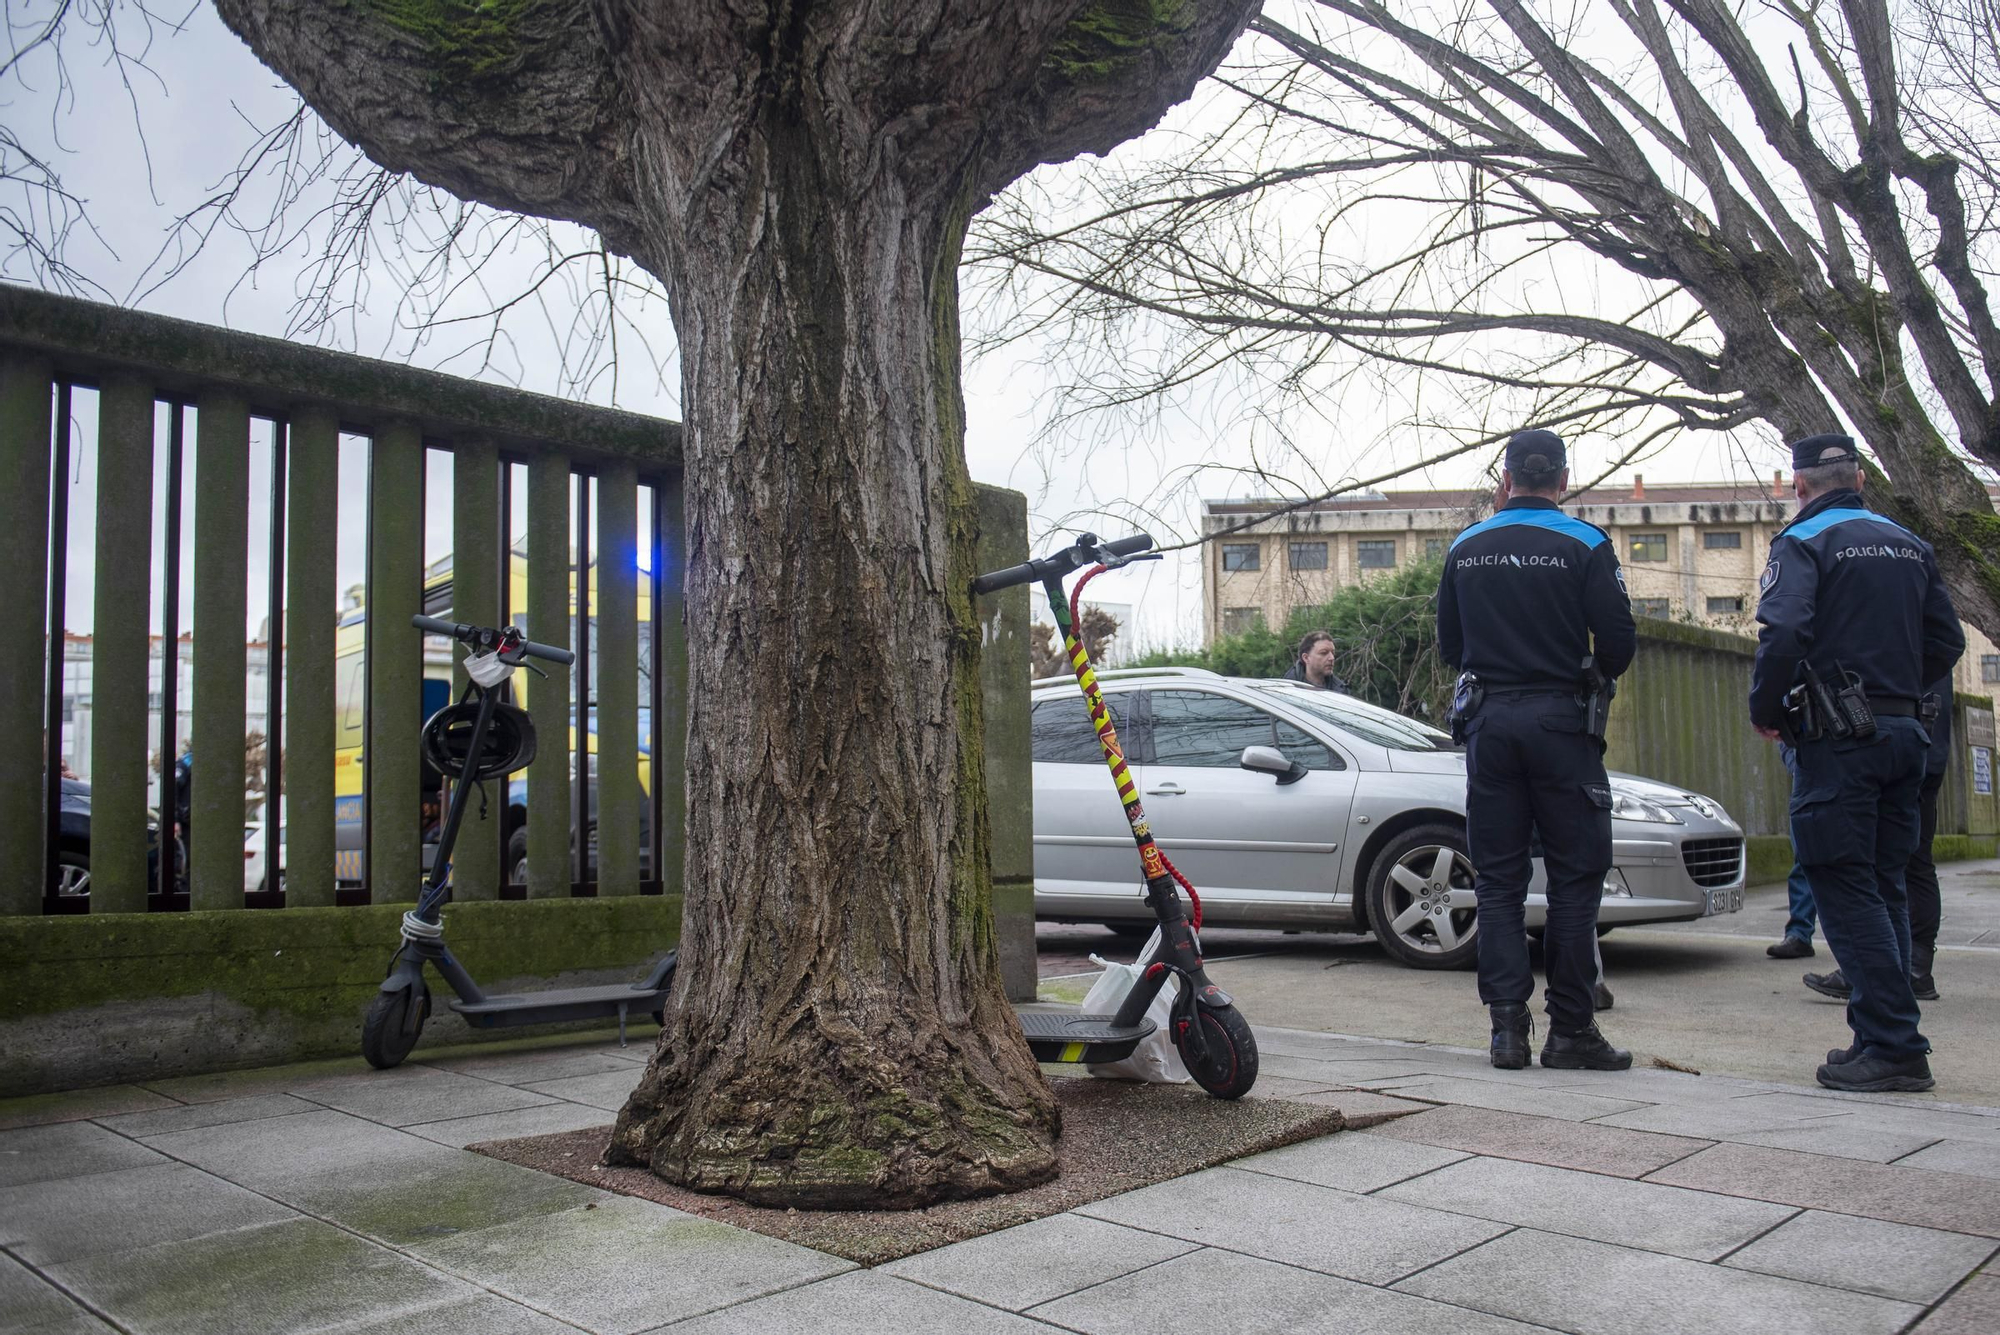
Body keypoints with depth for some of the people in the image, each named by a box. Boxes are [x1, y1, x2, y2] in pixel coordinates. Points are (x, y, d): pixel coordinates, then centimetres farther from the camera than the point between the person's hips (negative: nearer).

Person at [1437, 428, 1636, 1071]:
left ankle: (1507, 1026, 4)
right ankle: (1571, 1030, 5)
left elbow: (1449, 646, 12)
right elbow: (1618, 643, -6)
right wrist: (1593, 676, 15)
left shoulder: (1466, 548, 8)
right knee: (1575, 875, 4)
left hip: (1488, 722, 3)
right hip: (1560, 721, -3)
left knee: (1498, 879, 7)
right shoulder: (1584, 545, -3)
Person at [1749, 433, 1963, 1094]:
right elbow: (1947, 642, 15)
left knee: (1845, 889, -5)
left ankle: (1895, 1045, -8)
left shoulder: (1803, 542, -6)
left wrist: (1764, 710, -8)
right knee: (1883, 887, 13)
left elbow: (1783, 633, -21)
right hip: (1903, 731, 7)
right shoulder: (1910, 545, 16)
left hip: (1839, 739, -7)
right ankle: (1881, 1034, 17)